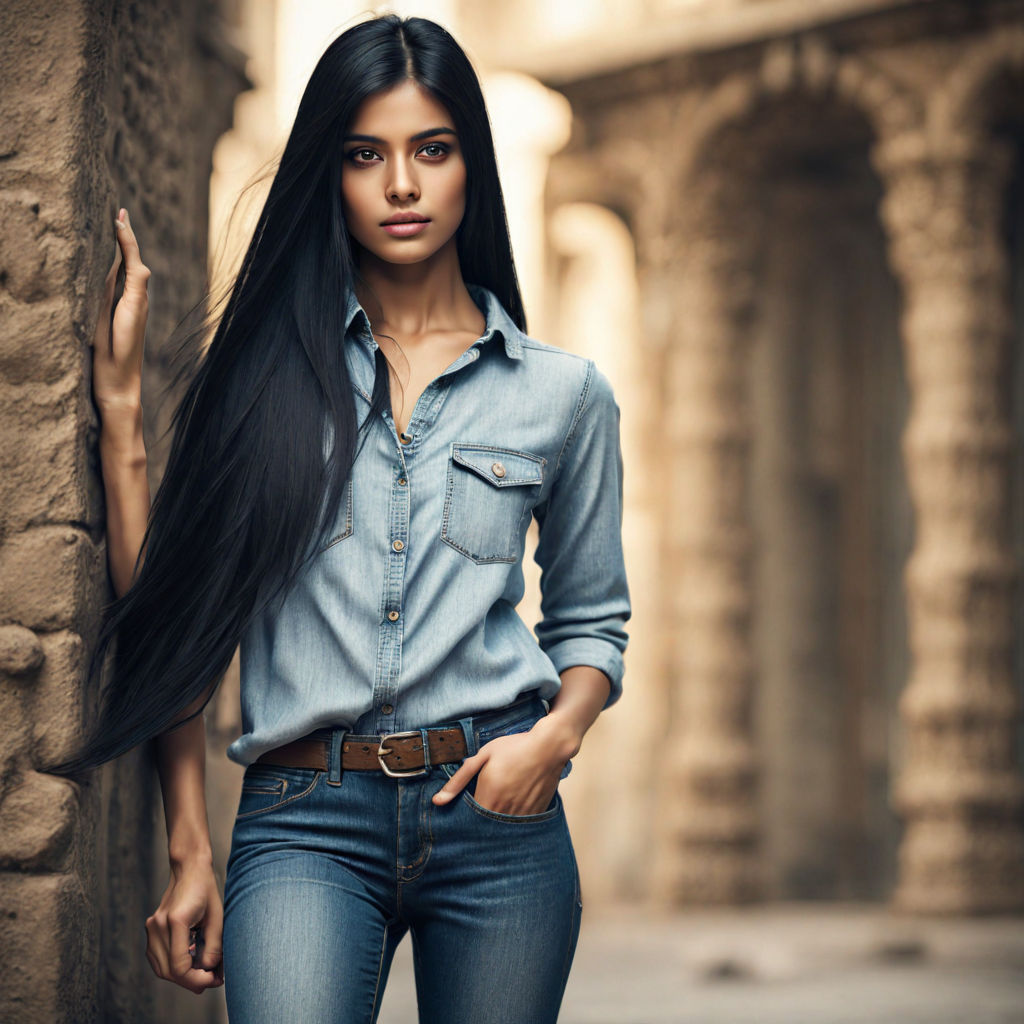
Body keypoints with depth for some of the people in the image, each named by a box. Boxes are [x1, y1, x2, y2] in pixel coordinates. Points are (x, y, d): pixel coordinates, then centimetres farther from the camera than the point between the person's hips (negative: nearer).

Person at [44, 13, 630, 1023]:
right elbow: (176, 614, 7)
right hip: (307, 823, -1)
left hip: (495, 816, 2)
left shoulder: (563, 391, 11)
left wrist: (556, 734, 0)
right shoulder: (264, 369, 9)